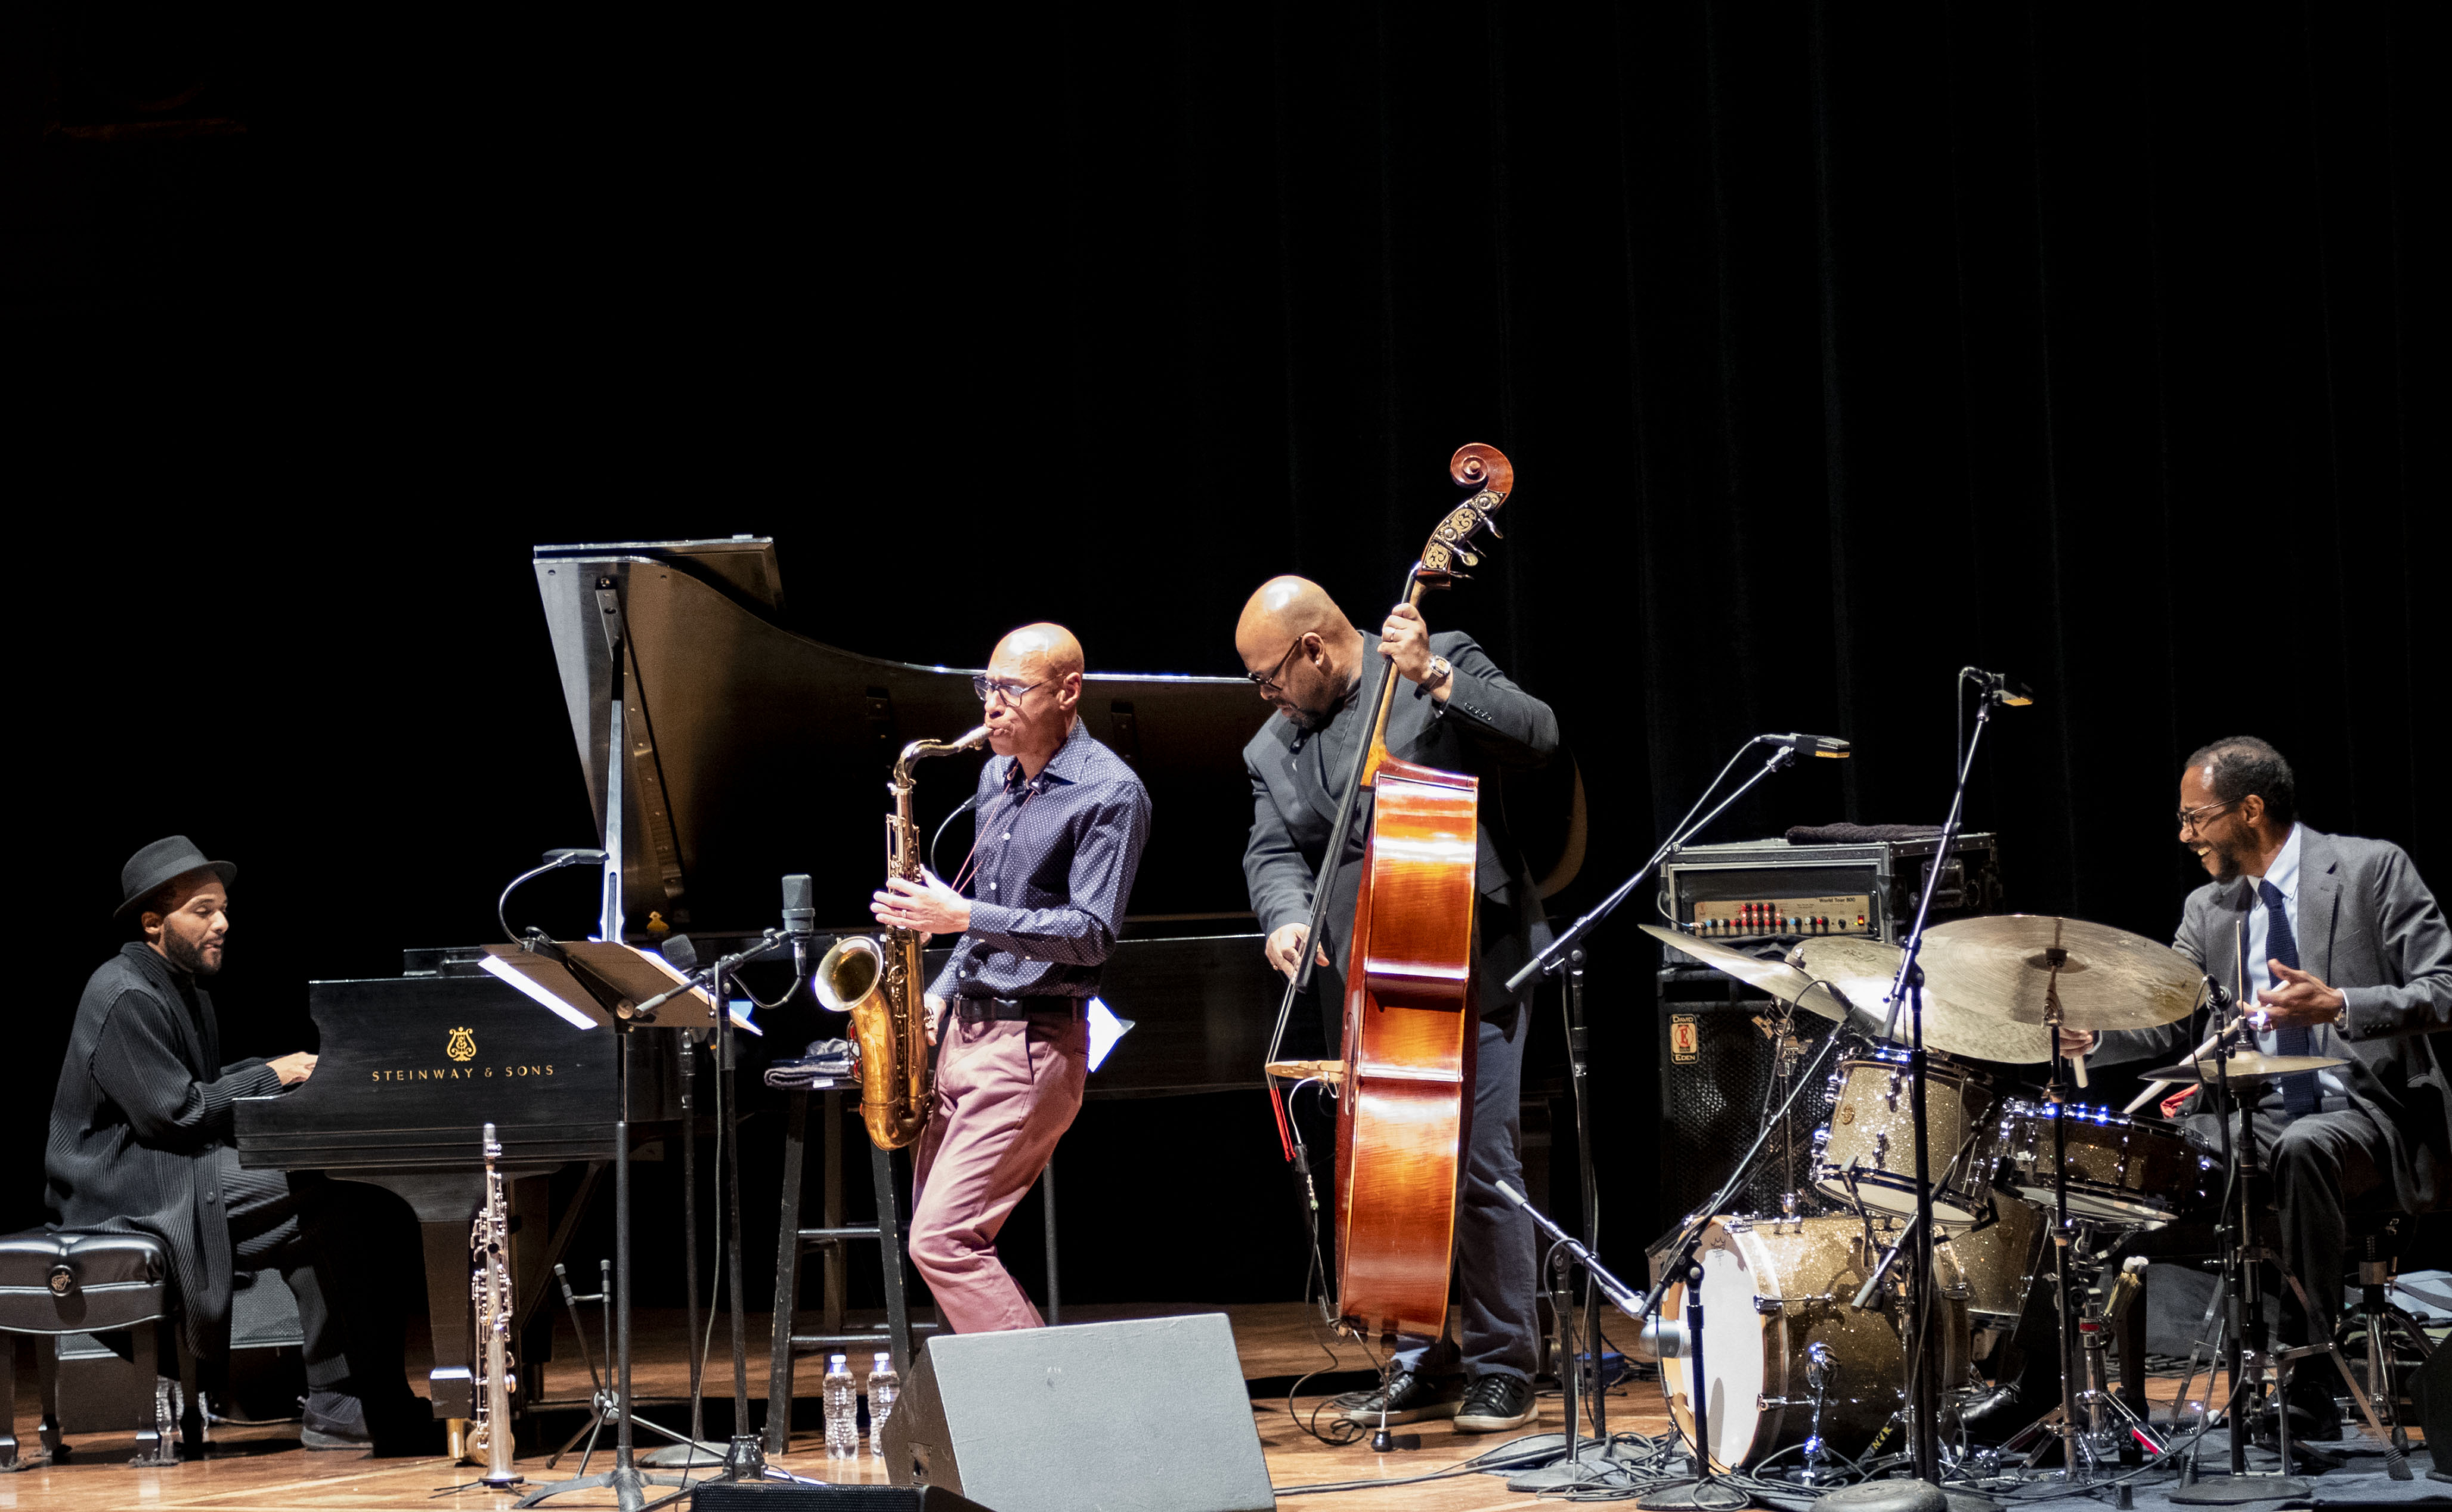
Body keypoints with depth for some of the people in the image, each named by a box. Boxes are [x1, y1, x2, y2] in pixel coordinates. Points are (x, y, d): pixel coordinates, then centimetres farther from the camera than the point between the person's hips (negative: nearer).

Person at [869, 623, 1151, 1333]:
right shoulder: (998, 775, 15)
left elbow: (1092, 934, -18)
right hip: (965, 1029, 9)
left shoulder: (1110, 794, -11)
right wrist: (939, 996, 11)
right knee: (942, 1240, 8)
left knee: (943, 1240, -17)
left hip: (1033, 1043, -9)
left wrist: (964, 917, -23)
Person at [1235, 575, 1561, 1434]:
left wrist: (1433, 676, -20)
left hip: (1471, 967, -6)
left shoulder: (1443, 666, 0)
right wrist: (1288, 914, -16)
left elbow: (1538, 737, -13)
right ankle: (1424, 1364, 17)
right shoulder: (1274, 749, 15)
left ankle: (1500, 1366, 0)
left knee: (1480, 1160, -9)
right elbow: (1273, 853, 5)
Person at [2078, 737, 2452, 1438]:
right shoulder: (2209, 909, 13)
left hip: (2367, 1111, -6)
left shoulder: (2372, 868, -3)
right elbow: (2169, 1025, 10)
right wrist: (2091, 1036, -11)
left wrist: (2339, 1006, -27)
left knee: (2304, 1149, -38)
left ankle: (2308, 1376, -34)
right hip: (2259, 1116, 6)